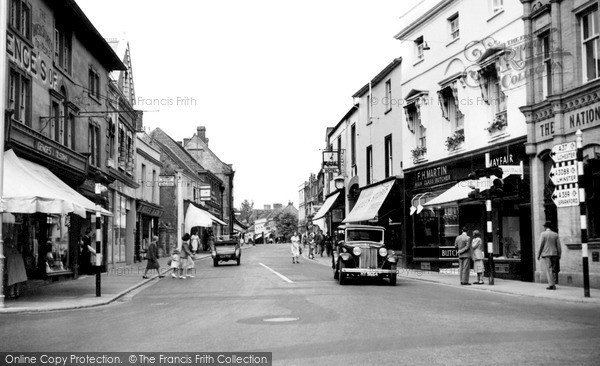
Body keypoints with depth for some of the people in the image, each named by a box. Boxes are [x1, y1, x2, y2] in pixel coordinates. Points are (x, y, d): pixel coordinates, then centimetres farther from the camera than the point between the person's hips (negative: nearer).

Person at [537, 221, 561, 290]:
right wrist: (559, 255, 11)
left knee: (549, 270, -6)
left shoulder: (543, 234, -4)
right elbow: (558, 246, 6)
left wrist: (538, 255, -2)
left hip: (546, 254, -4)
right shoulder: (555, 234, 8)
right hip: (554, 254, 4)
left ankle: (551, 285, -14)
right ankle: (553, 285, 9)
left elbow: (541, 245, -7)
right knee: (553, 270, 11)